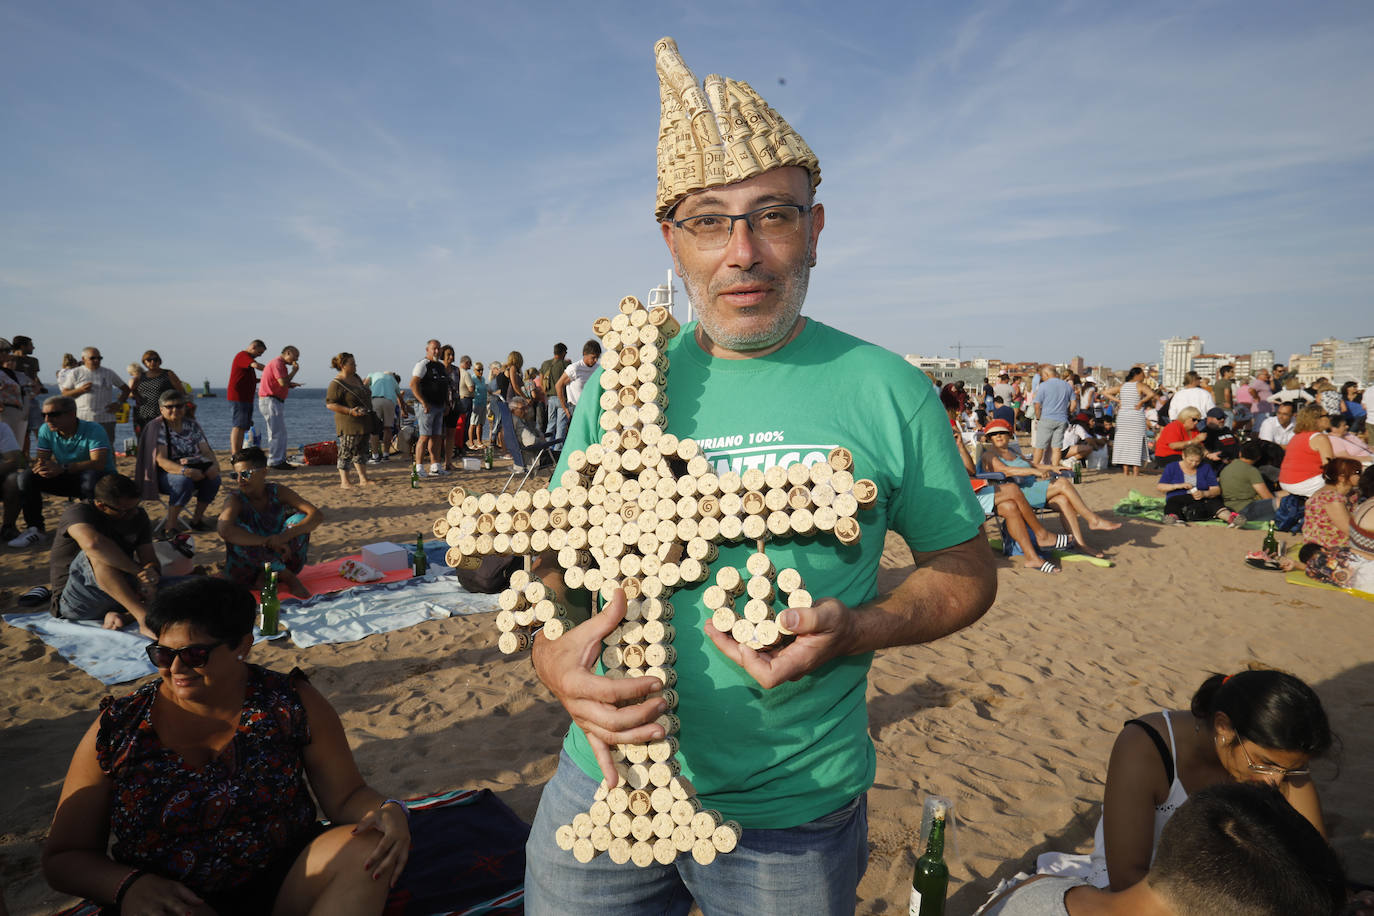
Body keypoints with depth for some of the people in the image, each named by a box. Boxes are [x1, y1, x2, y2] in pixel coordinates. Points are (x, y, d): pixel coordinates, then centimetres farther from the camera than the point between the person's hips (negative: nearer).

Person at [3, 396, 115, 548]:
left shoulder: (94, 430, -19)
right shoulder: (46, 430, 0)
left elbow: (98, 463, -32)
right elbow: (40, 458, -5)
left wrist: (62, 468, -43)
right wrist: (40, 466, -32)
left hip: (102, 480, -6)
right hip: (67, 479, 6)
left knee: (90, 476, -40)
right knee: (27, 477, -14)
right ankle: (34, 528, -7)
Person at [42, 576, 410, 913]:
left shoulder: (292, 704, -4)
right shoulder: (117, 730, -3)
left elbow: (347, 795, 0)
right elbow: (63, 856, 3)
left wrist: (389, 812, -24)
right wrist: (129, 885, -19)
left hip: (285, 884, 2)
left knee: (365, 847, -27)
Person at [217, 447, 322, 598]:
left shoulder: (277, 492, -6)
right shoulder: (235, 499, -13)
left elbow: (317, 515, -17)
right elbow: (224, 530, -35)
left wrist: (284, 536, -33)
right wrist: (269, 542, -38)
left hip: (277, 560, 2)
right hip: (244, 570, -2)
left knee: (300, 519, -17)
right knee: (238, 529, -29)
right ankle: (287, 577, -21)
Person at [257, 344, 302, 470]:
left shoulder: (281, 364, 20)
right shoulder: (277, 363, -13)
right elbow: (283, 382, -22)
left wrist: (291, 384, 7)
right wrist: (294, 371, -10)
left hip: (276, 402, 11)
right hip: (270, 401, -11)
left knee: (280, 433, 12)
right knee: (277, 433, -9)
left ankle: (281, 461, 15)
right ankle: (275, 462, -7)